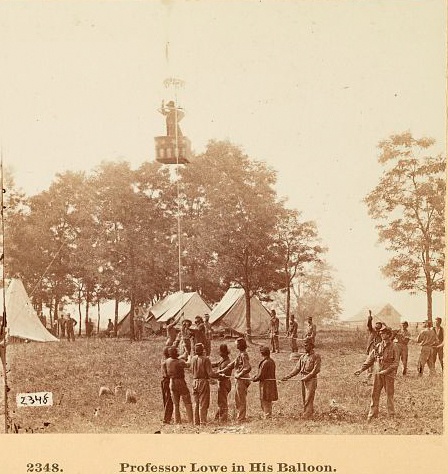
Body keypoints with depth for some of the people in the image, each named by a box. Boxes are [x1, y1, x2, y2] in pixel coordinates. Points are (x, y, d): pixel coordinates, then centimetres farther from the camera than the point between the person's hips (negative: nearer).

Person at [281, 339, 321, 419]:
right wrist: (287, 376, 5)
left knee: (308, 398, -9)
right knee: (304, 398, 8)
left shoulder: (316, 356, -4)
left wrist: (307, 377, -21)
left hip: (311, 380, -7)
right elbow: (297, 369, 14)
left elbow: (316, 370, -13)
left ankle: (306, 416, -9)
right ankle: (310, 413, 15)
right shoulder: (303, 356, 14)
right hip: (303, 380, 7)